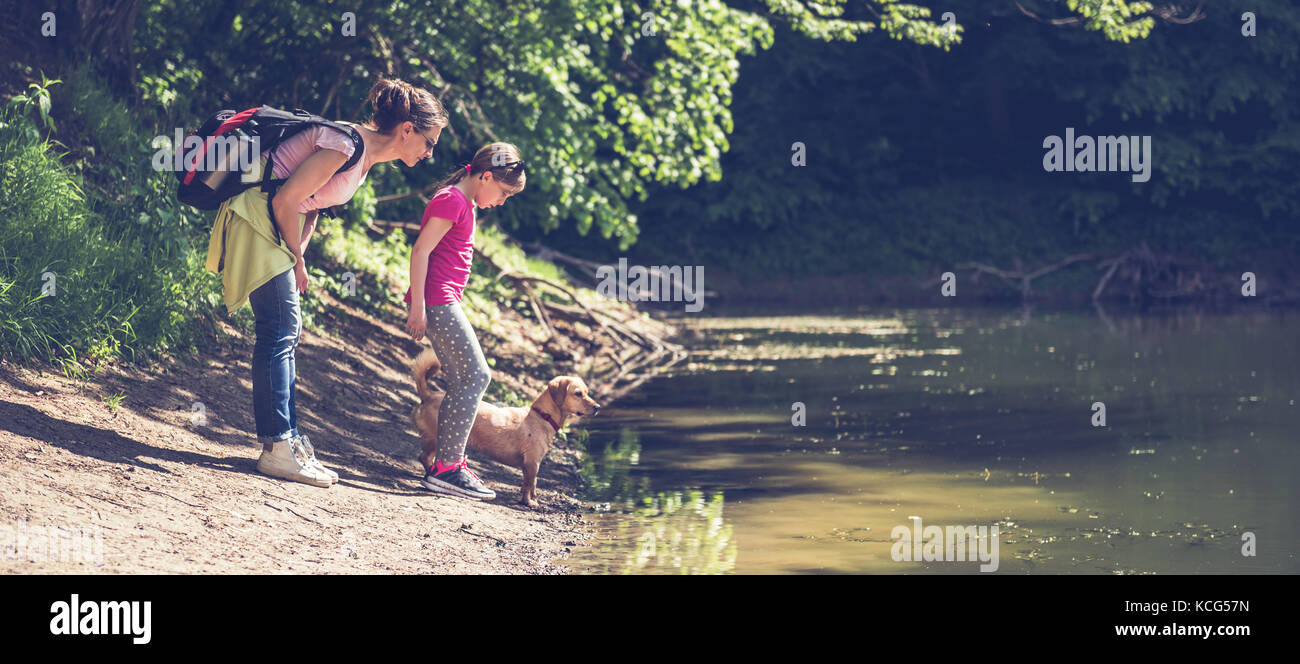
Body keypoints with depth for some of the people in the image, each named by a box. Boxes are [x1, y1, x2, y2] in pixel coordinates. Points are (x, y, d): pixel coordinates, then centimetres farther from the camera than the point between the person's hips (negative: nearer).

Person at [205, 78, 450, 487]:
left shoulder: (368, 157, 11)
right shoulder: (348, 146, -20)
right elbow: (287, 200, -21)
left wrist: (298, 254, 3)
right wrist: (298, 262, -9)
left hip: (278, 228, 10)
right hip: (256, 219, -10)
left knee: (286, 331, 11)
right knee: (280, 329, -10)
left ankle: (289, 438, 15)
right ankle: (277, 448, -10)